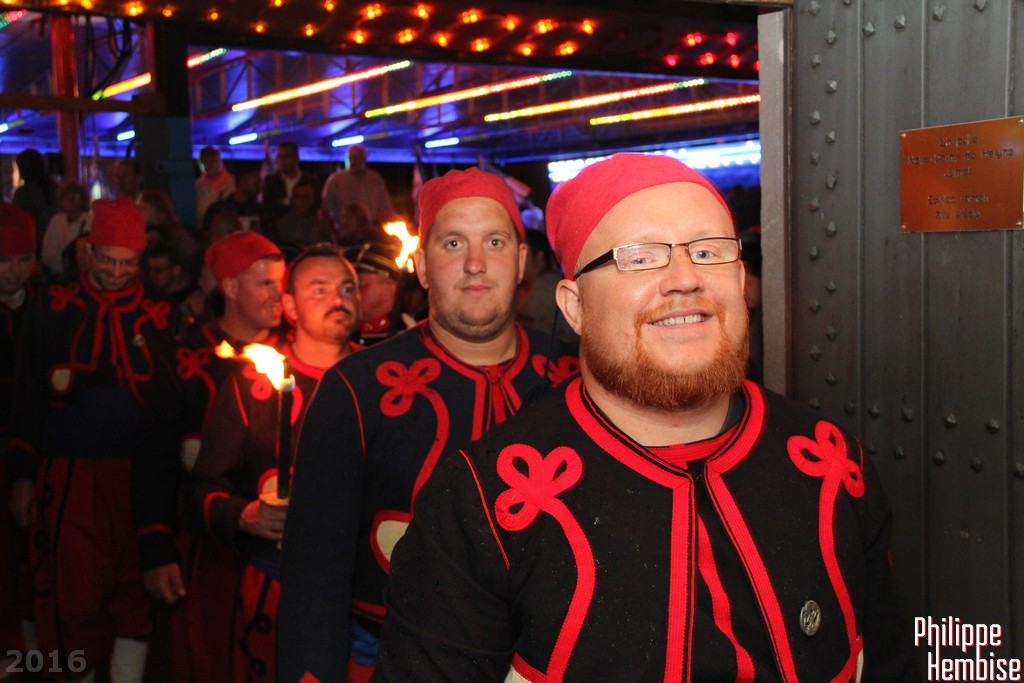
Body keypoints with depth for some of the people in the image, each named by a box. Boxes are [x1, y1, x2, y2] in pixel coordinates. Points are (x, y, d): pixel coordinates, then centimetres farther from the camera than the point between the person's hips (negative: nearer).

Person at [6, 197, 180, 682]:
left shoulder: (160, 315, 3)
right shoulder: (53, 308, 3)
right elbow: (28, 397, 4)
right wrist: (22, 475, 1)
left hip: (138, 473, 1)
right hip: (67, 475, 0)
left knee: (135, 596, 6)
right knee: (71, 595, 6)